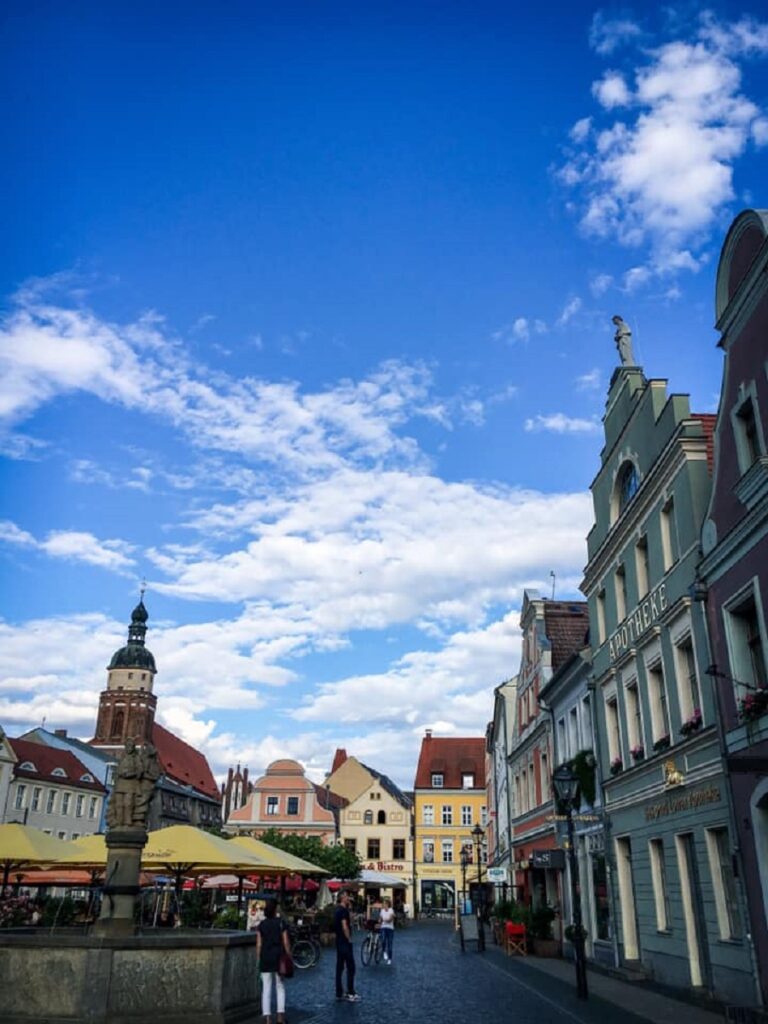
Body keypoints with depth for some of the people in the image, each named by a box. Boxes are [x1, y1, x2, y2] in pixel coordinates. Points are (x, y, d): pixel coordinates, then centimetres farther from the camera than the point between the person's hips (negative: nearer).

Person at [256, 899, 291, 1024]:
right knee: (280, 987, 12)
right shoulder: (281, 923, -3)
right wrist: (289, 957, 4)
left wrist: (259, 959, 9)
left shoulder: (261, 925, 2)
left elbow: (259, 944, 1)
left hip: (265, 958, 1)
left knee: (266, 989, 7)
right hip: (278, 957, -1)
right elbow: (286, 942, -4)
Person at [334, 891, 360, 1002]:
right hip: (345, 943, -9)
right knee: (351, 968, -4)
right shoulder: (343, 910, -17)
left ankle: (339, 993, 15)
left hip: (339, 942, 9)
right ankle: (350, 994, -2)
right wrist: (349, 939, -14)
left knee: (339, 967, 11)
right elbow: (344, 926, -23)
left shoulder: (338, 909, 12)